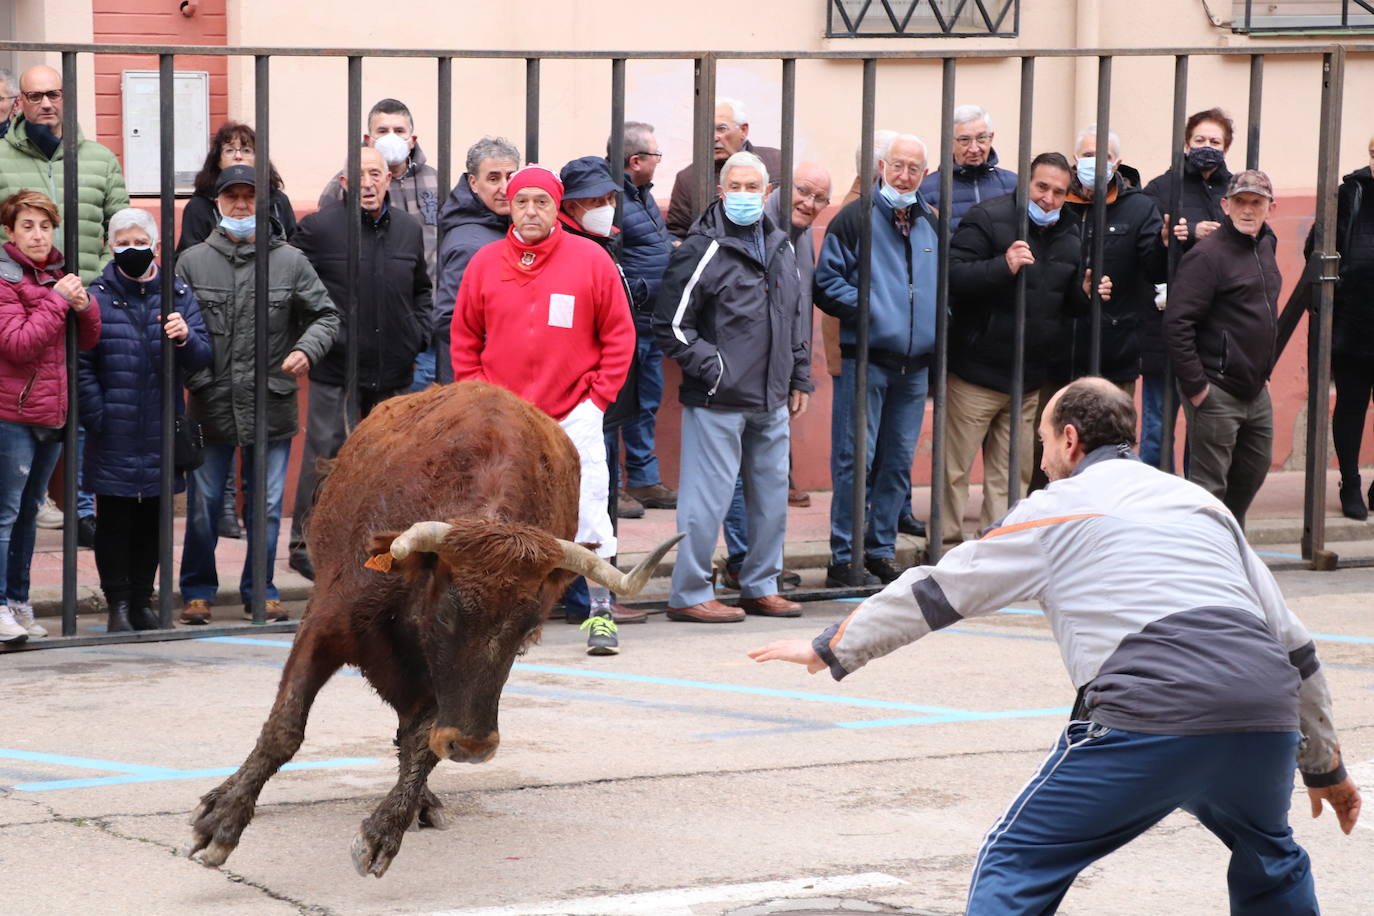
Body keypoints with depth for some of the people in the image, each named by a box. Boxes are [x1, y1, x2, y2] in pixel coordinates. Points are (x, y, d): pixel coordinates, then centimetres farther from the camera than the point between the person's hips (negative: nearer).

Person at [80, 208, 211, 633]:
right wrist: (97, 417, -11)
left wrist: (187, 338, -19)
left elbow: (203, 358, 2)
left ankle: (142, 601, 19)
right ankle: (119, 602, 8)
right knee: (115, 519, 1)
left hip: (161, 434, 3)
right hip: (115, 435, -3)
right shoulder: (97, 297, -1)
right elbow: (81, 364, -4)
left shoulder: (178, 295, 6)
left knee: (152, 519, 9)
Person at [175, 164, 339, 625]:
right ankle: (198, 591, 17)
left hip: (271, 407, 0)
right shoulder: (192, 262, 4)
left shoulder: (290, 261, 4)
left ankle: (260, 592, 20)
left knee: (266, 506, 7)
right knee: (203, 505, 5)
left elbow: (325, 315, 8)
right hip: (210, 405, 0)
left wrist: (307, 349, -11)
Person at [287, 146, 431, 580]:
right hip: (334, 370, -4)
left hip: (393, 370, 5)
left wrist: (419, 337, 10)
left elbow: (422, 290, 23)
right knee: (325, 456, -2)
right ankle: (305, 544, 9)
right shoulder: (317, 228, -6)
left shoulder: (409, 230, 10)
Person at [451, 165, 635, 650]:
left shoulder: (591, 260, -1)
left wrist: (599, 396, -3)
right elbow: (464, 339, 12)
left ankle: (601, 612, 2)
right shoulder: (485, 264, 5)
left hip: (575, 413, -2)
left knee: (590, 513, -6)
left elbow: (619, 335, 3)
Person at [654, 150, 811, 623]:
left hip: (771, 403, 7)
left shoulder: (781, 249, 12)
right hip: (717, 403, -7)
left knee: (772, 495, 12)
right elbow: (670, 325, -11)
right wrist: (713, 369, -13)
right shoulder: (702, 251, -10)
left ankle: (761, 586, 24)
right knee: (708, 500, -5)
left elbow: (796, 320, 23)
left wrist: (799, 379, 18)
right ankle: (689, 594, 4)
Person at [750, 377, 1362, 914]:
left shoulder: (1056, 510, 16)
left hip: (1150, 720, -5)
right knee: (1270, 858, 32)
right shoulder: (1203, 504, 28)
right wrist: (1324, 767, 38)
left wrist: (831, 652, 34)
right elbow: (1295, 646, 29)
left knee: (1014, 866, 6)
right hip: (1268, 717, 5)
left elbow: (935, 592, 21)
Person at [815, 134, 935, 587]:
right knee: (855, 462, -6)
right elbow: (826, 283, -6)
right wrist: (866, 306, -18)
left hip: (915, 363, 6)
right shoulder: (854, 219, -3)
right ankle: (844, 559, -1)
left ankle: (881, 551, 18)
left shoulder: (931, 225, 15)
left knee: (898, 463, 9)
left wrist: (935, 321, 9)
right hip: (865, 361, -6)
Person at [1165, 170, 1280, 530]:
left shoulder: (1265, 245, 12)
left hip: (1255, 390, 9)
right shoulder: (1207, 255, -16)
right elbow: (1177, 323, -21)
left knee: (1255, 467, 20)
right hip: (1217, 391, -9)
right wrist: (1195, 386, -21)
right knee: (1209, 483, -4)